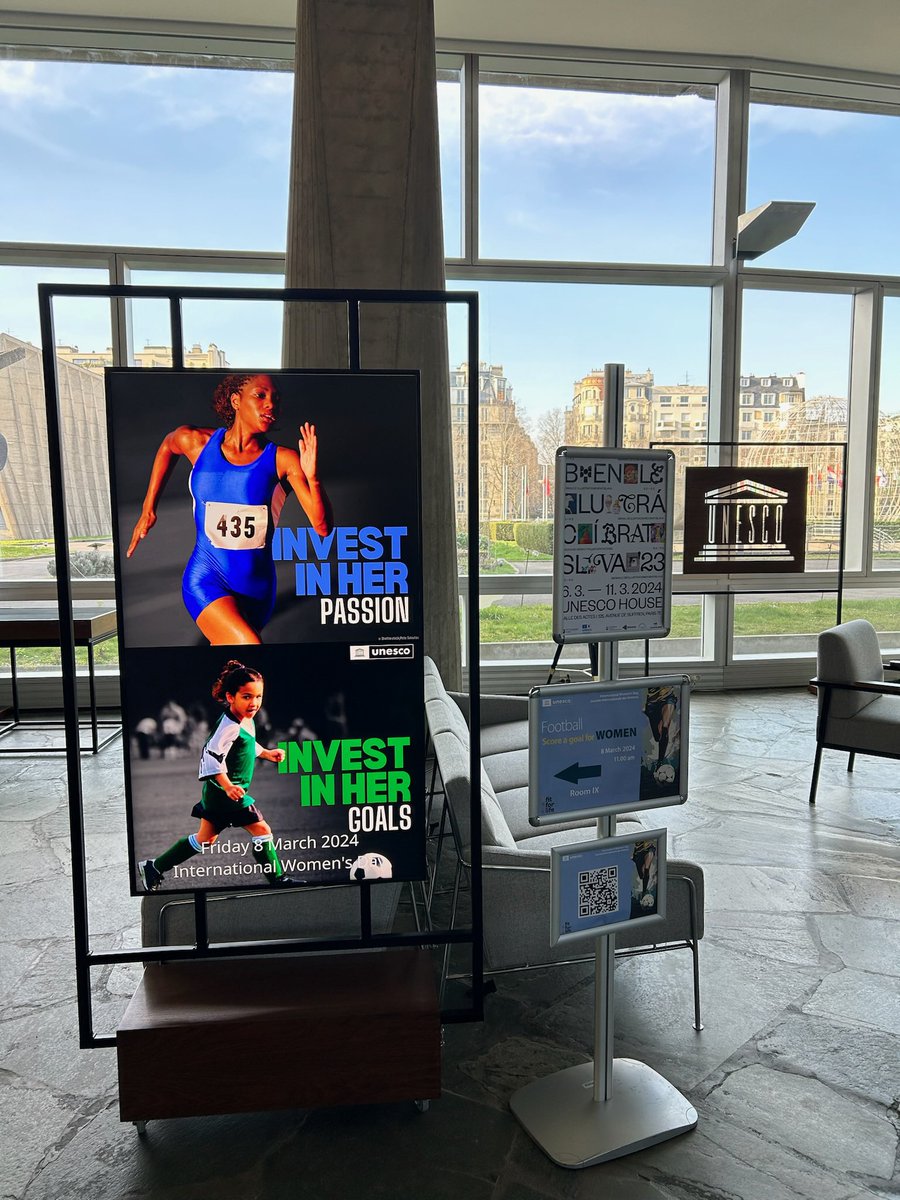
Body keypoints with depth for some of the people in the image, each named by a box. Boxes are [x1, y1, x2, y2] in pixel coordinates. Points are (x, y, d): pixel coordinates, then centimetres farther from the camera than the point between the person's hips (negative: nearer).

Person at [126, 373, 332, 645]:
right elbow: (168, 446, 22)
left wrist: (312, 477, -30)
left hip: (257, 588, 2)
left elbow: (323, 527, -13)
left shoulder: (283, 459, -9)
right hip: (206, 580, -1)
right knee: (248, 644, -26)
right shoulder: (196, 442, -4)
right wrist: (148, 510, 22)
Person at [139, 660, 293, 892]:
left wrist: (266, 753, 19)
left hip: (216, 793, 11)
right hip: (225, 792, -10)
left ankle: (154, 867, 30)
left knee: (206, 839, 20)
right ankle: (278, 880, 2)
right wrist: (228, 786, -34)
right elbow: (212, 755, -28)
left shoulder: (247, 721, 8)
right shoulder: (230, 726, -23)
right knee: (261, 829, -7)